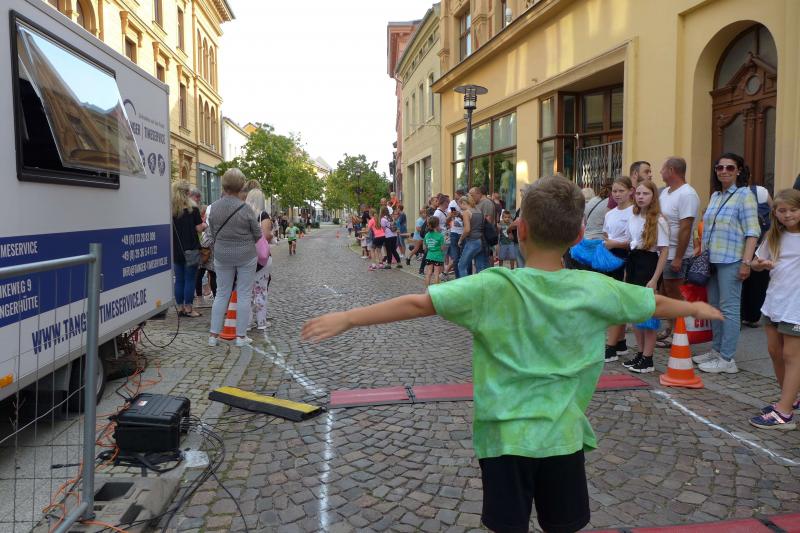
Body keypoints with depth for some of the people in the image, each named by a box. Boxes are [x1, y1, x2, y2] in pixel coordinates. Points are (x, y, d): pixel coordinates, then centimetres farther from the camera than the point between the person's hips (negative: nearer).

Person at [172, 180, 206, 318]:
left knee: (179, 280, 10)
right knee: (190, 279, 3)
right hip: (190, 249, -4)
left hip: (176, 250, 4)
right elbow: (198, 228, -8)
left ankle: (180, 308, 16)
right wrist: (206, 225, 11)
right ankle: (188, 309, 6)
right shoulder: (192, 208, -8)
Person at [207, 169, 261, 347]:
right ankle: (241, 336, 10)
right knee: (244, 295, 6)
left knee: (222, 294, 14)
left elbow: (212, 233, 4)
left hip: (222, 255, 3)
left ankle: (214, 335, 15)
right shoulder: (244, 208, -17)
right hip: (245, 255, -3)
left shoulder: (214, 207, -6)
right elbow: (257, 234, -6)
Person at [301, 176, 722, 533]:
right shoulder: (592, 288, -4)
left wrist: (347, 318, -13)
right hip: (563, 436, 3)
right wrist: (695, 307, 33)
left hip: (505, 436, -2)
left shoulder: (494, 286, -14)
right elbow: (654, 303, 13)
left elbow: (418, 303, -18)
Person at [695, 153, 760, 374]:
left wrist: (746, 262, -17)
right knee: (714, 306, 13)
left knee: (729, 308, -4)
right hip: (712, 260, 7)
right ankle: (716, 350, 24)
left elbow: (752, 231, -11)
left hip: (731, 260, -7)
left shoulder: (744, 195, -5)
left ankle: (727, 359, 1)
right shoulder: (715, 196, 16)